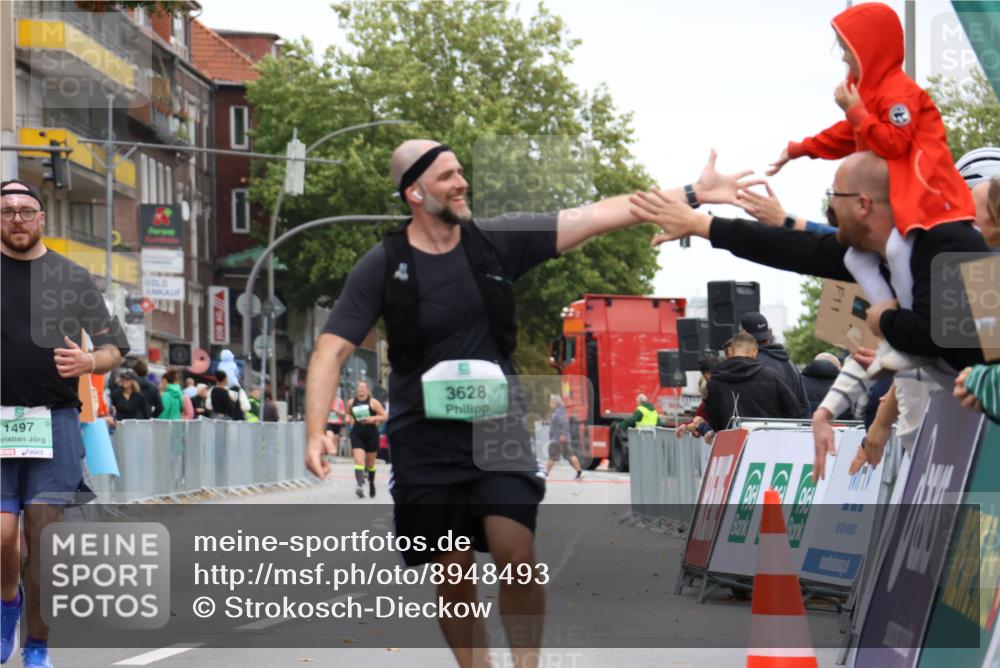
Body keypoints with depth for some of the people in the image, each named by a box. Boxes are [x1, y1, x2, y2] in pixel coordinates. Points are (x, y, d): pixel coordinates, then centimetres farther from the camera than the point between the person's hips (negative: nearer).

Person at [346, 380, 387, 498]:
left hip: (371, 434, -1)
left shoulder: (373, 402, -3)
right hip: (357, 434, 1)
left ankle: (371, 484, 36)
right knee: (359, 461, -18)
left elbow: (385, 417, -2)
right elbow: (348, 414, 22)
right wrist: (349, 419, -1)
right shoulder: (351, 402, 5)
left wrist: (373, 419, -19)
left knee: (370, 463, 13)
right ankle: (360, 485, -33)